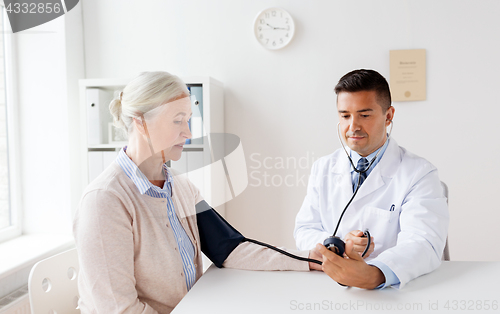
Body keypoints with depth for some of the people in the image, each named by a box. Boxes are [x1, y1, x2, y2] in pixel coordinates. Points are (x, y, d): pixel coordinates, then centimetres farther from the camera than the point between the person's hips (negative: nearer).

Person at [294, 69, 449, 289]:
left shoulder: (419, 174, -5)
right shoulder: (322, 169, 8)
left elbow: (422, 244, -18)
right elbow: (304, 230, 8)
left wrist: (373, 275, -38)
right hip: (330, 291, 2)